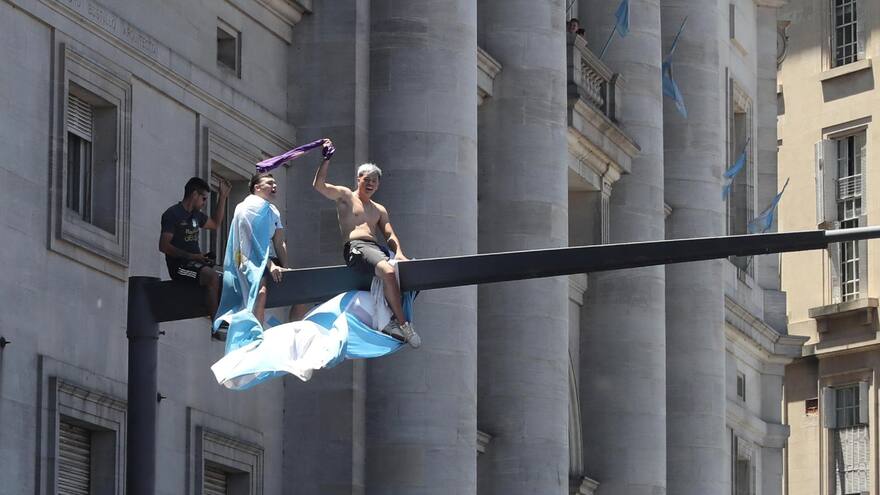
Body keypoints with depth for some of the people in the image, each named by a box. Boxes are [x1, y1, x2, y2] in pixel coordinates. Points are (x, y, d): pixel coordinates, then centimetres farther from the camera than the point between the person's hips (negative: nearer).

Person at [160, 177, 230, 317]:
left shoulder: (196, 215, 19)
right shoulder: (172, 214, -6)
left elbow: (215, 223, 38)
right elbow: (164, 246, -14)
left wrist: (223, 197, 29)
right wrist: (191, 256, -20)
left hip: (195, 264, 9)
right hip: (179, 266, -9)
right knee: (212, 277, -31)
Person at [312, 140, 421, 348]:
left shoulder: (379, 210, 27)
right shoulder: (345, 196, 12)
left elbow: (389, 235, 16)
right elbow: (318, 185, -2)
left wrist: (398, 252, -4)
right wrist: (327, 159, -6)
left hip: (377, 249, 7)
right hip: (355, 248, -7)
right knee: (388, 272, -33)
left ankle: (392, 321, -17)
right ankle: (403, 324, -30)